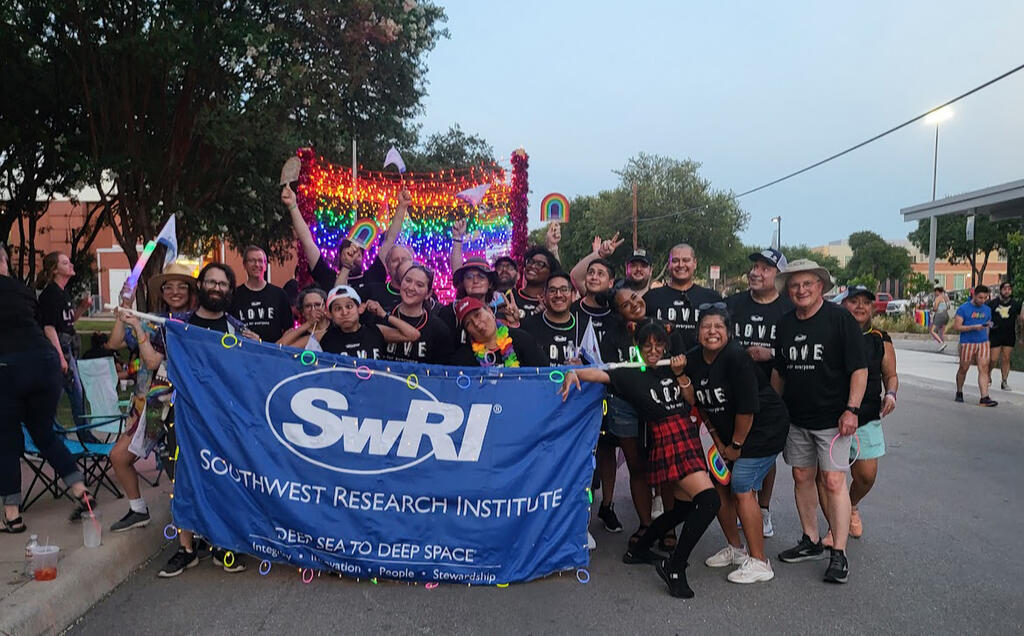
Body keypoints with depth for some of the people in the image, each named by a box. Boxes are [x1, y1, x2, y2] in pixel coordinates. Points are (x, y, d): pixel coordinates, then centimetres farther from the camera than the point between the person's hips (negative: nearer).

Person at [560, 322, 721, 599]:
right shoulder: (632, 375, -3)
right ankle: (675, 567, -10)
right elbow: (600, 373, -17)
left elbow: (692, 400, 8)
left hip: (689, 438, 8)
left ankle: (638, 549, 32)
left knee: (685, 506, 16)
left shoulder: (672, 368, 13)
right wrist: (574, 373, -35)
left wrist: (680, 375, -6)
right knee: (709, 500, -20)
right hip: (668, 442, -8)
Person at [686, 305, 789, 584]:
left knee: (742, 489, -12)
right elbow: (703, 407, 9)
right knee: (720, 485, 8)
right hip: (728, 435, 8)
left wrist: (736, 446, -12)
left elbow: (747, 408, -22)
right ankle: (736, 548, 28)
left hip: (764, 429, -8)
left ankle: (759, 562, 1)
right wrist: (719, 443, 7)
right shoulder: (693, 361, -1)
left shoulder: (736, 359, -24)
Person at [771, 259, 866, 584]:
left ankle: (839, 554, 3)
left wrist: (852, 409, -16)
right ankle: (811, 541, 27)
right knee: (802, 477, 12)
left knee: (834, 481, -7)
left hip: (832, 418, -6)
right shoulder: (784, 323, 8)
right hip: (795, 417, 6)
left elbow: (859, 368, -9)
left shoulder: (840, 318, -8)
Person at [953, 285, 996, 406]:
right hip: (967, 343, -4)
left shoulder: (987, 309, 13)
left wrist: (988, 325, 5)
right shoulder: (963, 308, -4)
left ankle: (984, 397, -11)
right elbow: (956, 327, -9)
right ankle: (959, 393, 26)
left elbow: (988, 324, 26)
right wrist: (974, 327, -18)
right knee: (963, 369, 8)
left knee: (984, 369, -7)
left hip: (983, 343, 4)